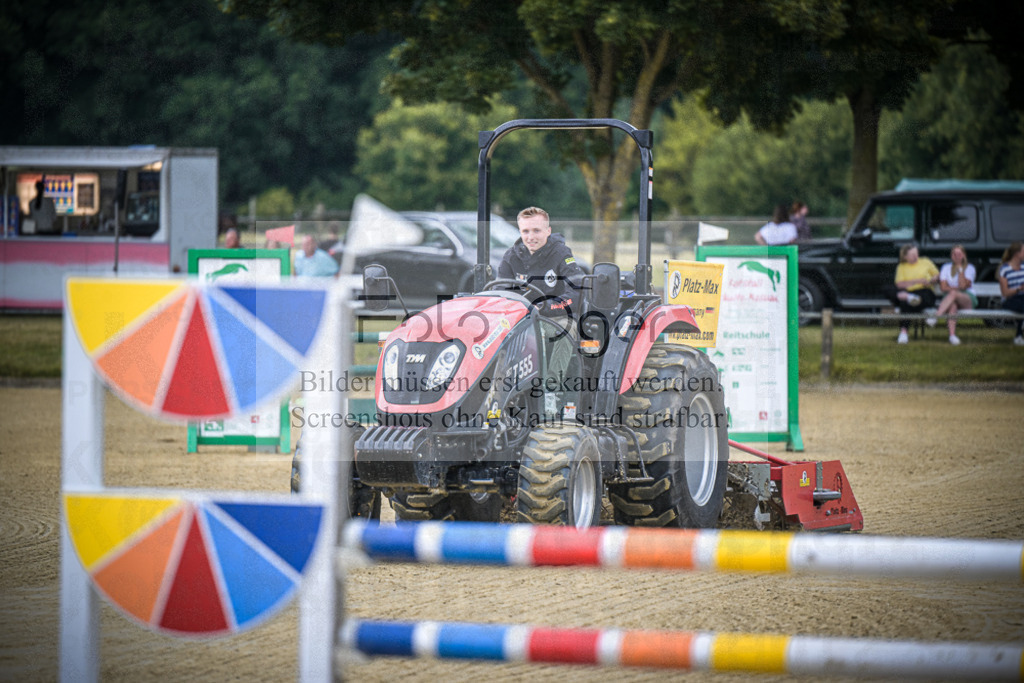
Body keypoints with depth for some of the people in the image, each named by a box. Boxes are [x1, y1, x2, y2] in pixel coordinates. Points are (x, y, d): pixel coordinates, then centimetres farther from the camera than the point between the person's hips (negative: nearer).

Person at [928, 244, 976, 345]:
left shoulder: (969, 268, 7)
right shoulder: (946, 267, 14)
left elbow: (963, 285, -9)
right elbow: (943, 287, 3)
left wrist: (960, 269, -6)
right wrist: (958, 288, -7)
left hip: (969, 300, -1)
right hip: (950, 299, 1)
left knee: (953, 294, -37)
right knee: (952, 305, -38)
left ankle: (935, 316, -51)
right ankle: (952, 335, -54)